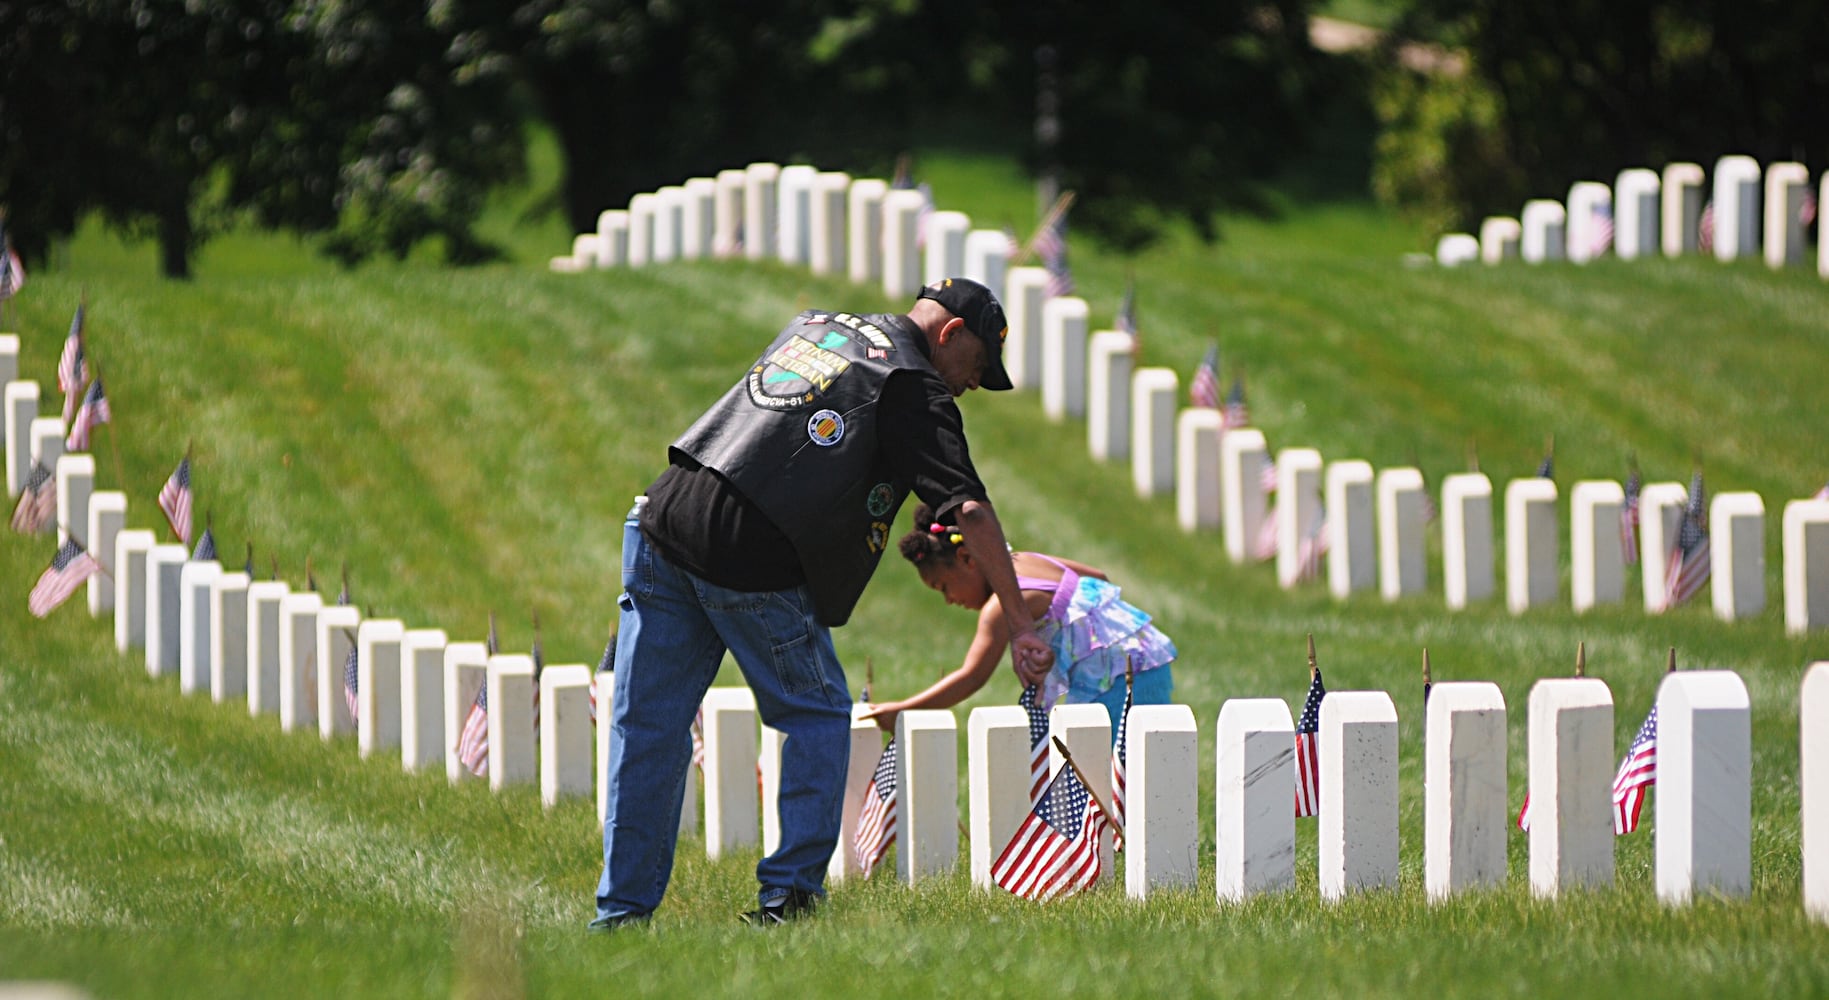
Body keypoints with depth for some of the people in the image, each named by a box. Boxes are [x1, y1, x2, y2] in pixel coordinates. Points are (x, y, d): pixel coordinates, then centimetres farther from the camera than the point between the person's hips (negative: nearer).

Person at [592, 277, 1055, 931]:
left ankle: (623, 909, 10)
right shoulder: (916, 387, 2)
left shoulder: (809, 329, 23)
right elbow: (971, 510, -9)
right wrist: (1021, 627, -9)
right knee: (818, 718, 13)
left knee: (648, 728, 10)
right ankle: (790, 893, 5)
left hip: (665, 517, 6)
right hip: (755, 561, -6)